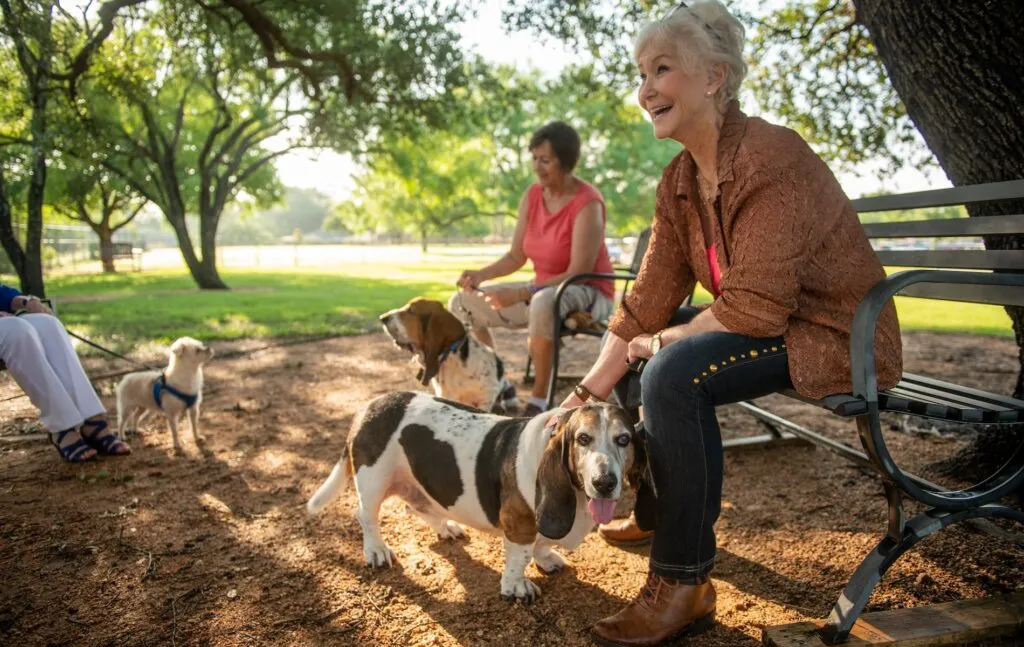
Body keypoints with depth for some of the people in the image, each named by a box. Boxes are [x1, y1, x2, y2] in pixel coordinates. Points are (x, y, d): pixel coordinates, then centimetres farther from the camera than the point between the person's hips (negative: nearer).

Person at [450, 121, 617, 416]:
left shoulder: (587, 204, -20)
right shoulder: (531, 196, 0)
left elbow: (578, 273, -23)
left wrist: (521, 294, -28)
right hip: (543, 290, 7)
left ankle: (539, 399, -23)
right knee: (461, 302, 0)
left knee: (543, 302, -42)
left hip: (589, 294, -7)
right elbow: (516, 256, 4)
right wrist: (481, 274, -15)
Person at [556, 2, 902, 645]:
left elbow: (755, 307, -29)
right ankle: (654, 510, 28)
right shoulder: (679, 182, 1)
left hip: (838, 337, -9)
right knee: (631, 360, 12)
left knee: (676, 370, -29)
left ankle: (683, 584, -15)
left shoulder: (770, 157, -24)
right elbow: (648, 302, 0)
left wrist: (659, 342, -14)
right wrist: (587, 393, -5)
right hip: (765, 325, 9)